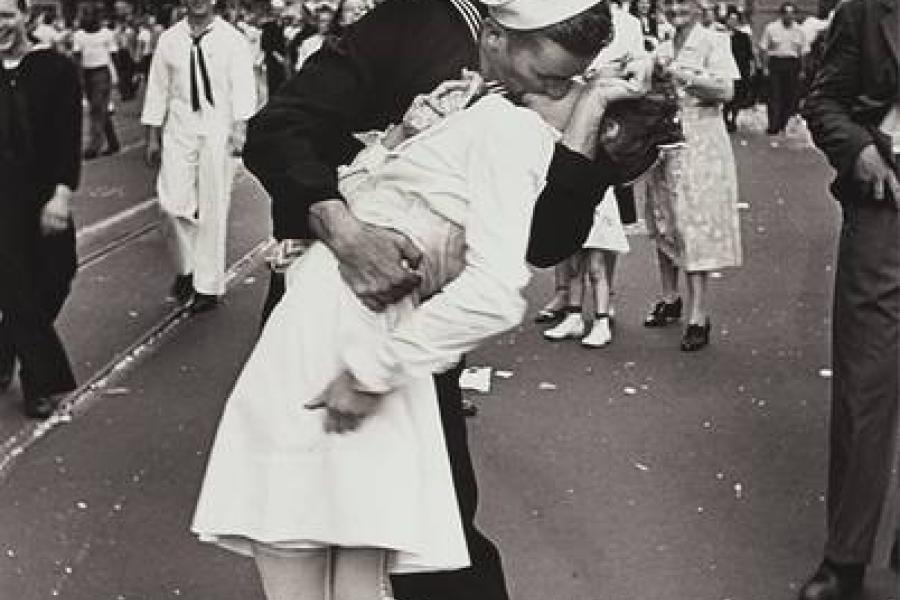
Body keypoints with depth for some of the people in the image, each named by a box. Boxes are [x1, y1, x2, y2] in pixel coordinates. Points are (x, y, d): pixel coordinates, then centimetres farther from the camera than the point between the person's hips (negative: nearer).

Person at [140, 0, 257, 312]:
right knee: (173, 203, -6)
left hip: (217, 132, -2)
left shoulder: (232, 40, -1)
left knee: (212, 209, 2)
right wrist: (152, 137, 10)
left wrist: (240, 127, -22)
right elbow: (157, 88, 11)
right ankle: (185, 267, 20)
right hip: (179, 131, 2)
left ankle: (208, 285, 13)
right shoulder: (169, 40, 8)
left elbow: (242, 87, -8)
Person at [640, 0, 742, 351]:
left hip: (699, 141, -6)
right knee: (663, 223, 10)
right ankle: (670, 299, 24)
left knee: (694, 225, -9)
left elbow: (725, 90, -14)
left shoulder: (712, 41, -3)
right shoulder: (663, 48, 15)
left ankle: (698, 315, -7)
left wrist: (681, 74, -17)